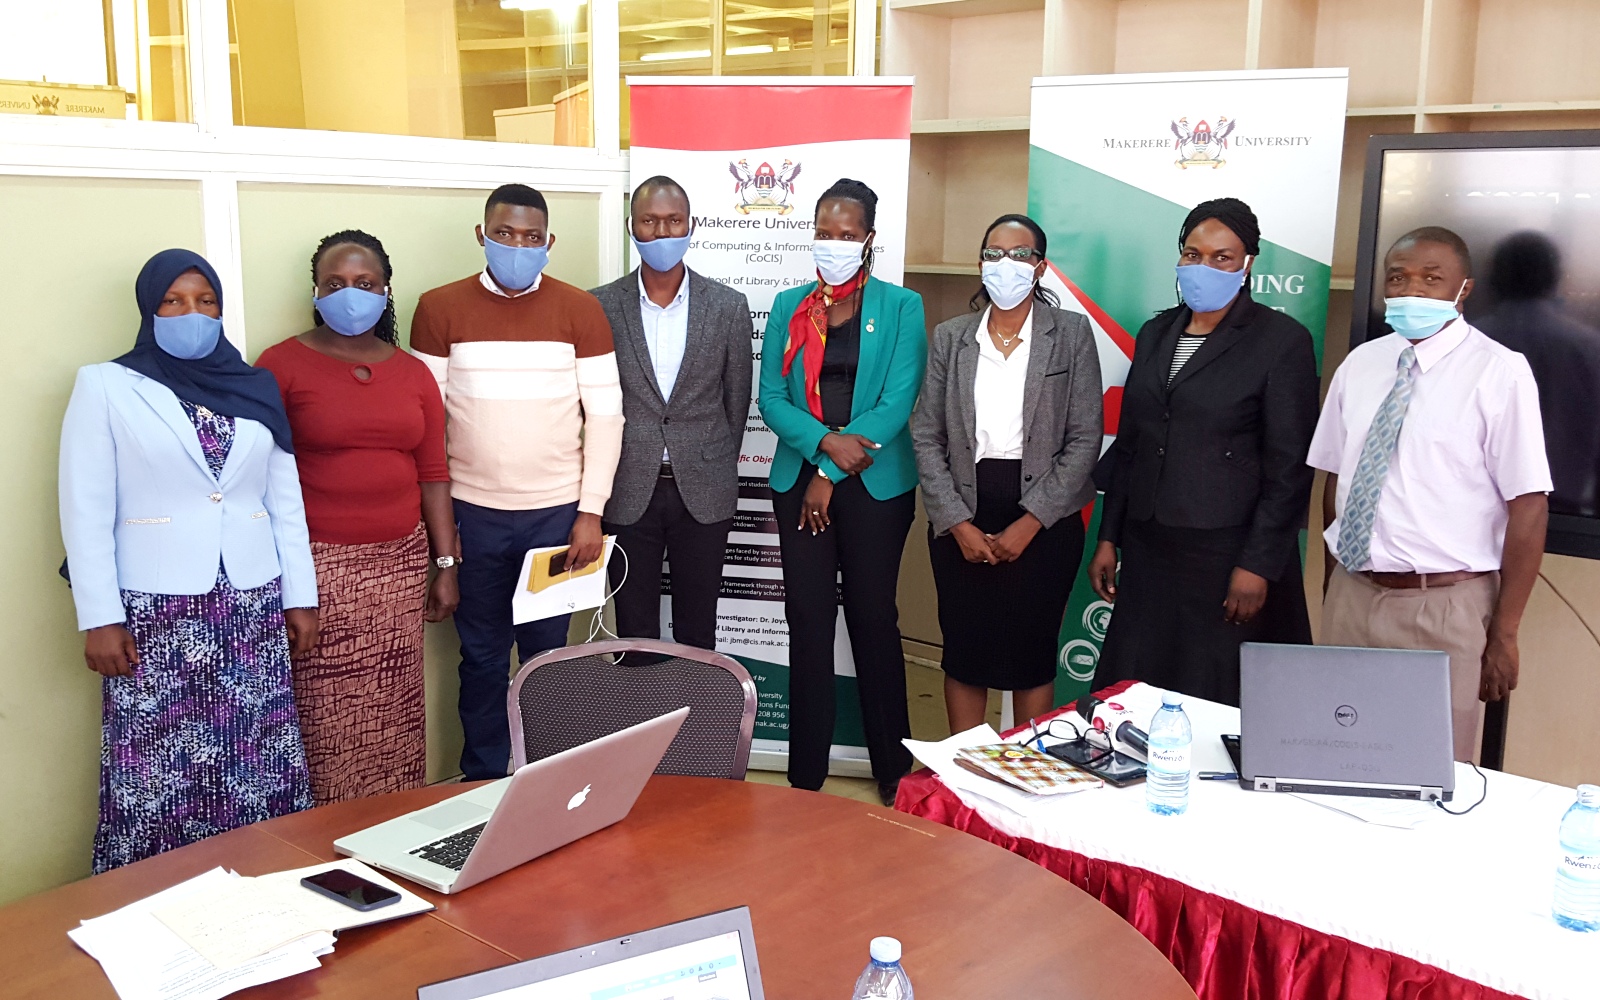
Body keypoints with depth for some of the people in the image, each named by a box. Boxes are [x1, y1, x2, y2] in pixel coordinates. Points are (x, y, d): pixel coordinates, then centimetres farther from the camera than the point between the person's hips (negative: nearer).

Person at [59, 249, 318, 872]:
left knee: (261, 768, 2)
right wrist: (99, 618, -8)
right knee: (158, 774, 0)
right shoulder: (105, 386, 2)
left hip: (253, 604, 3)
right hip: (154, 609, -3)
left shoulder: (256, 388, 11)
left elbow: (286, 503, 12)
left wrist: (300, 597, 8)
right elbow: (86, 511, -3)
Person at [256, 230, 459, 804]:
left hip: (400, 563, 4)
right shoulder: (283, 365, -1)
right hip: (318, 564, -3)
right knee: (325, 719, 0)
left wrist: (446, 565, 8)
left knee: (396, 715, 7)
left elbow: (432, 475, 11)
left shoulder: (412, 373, 11)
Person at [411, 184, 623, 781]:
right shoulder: (440, 309, 0)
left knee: (547, 651, 8)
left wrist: (591, 512, -6)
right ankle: (482, 783, 25)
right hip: (472, 513, 1)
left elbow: (605, 415, -2)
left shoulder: (580, 310, -1)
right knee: (481, 654, 10)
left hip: (556, 513, 0)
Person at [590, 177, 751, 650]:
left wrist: (718, 472, 10)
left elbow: (736, 401, 7)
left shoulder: (728, 306, -1)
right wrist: (603, 480, 6)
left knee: (697, 636, 11)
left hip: (704, 494, 0)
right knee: (634, 637, 10)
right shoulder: (600, 307, -2)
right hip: (627, 493, 0)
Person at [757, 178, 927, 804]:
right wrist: (826, 441, -17)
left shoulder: (900, 307, 0)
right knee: (808, 618, 4)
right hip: (799, 481, 3)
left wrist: (831, 476, -12)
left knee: (873, 617, 5)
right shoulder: (789, 307, 9)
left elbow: (898, 400, -9)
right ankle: (805, 775, 12)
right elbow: (771, 398, 2)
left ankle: (893, 770, 19)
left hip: (876, 486, -2)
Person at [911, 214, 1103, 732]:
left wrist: (1029, 523, -10)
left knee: (1032, 655, 5)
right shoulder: (949, 337, 7)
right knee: (963, 652, 8)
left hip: (1043, 520, -2)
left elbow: (1086, 438, -4)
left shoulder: (1072, 334, 1)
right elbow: (926, 437, 3)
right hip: (961, 519, 2)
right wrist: (958, 523, -6)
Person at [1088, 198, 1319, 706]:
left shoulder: (1282, 340, -5)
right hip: (1150, 550, 5)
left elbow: (1289, 468, -8)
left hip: (1229, 552, -5)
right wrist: (1108, 539, 12)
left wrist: (1258, 566, -13)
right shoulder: (1155, 334, 12)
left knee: (1220, 701, 0)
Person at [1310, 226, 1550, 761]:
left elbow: (1528, 506, -9)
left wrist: (1504, 634, -10)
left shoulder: (1499, 372, -8)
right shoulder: (1359, 364, 7)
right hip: (1351, 596, 4)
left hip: (1444, 608, -4)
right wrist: (1332, 586, 9)